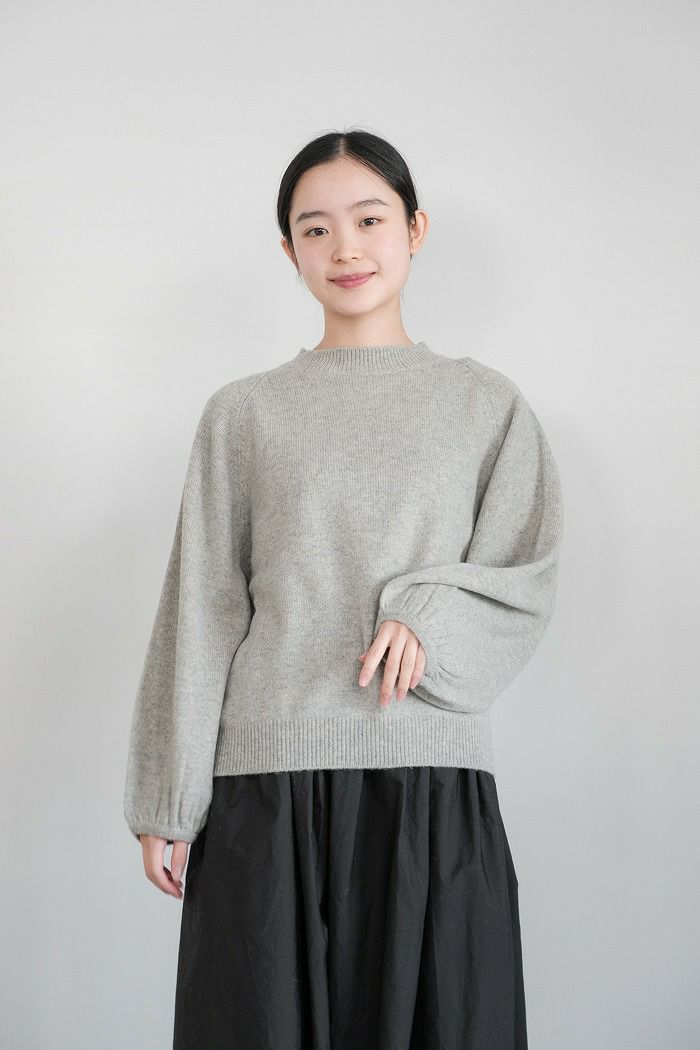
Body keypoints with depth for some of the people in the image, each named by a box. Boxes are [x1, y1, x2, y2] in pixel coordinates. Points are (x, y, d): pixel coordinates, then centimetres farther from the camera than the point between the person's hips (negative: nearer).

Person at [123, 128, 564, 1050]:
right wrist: (167, 803, 4)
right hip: (270, 776, 0)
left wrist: (431, 615, -14)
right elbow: (201, 614, 7)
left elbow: (529, 580, 7)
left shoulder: (487, 404, 10)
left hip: (435, 779, 0)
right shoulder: (245, 412, 10)